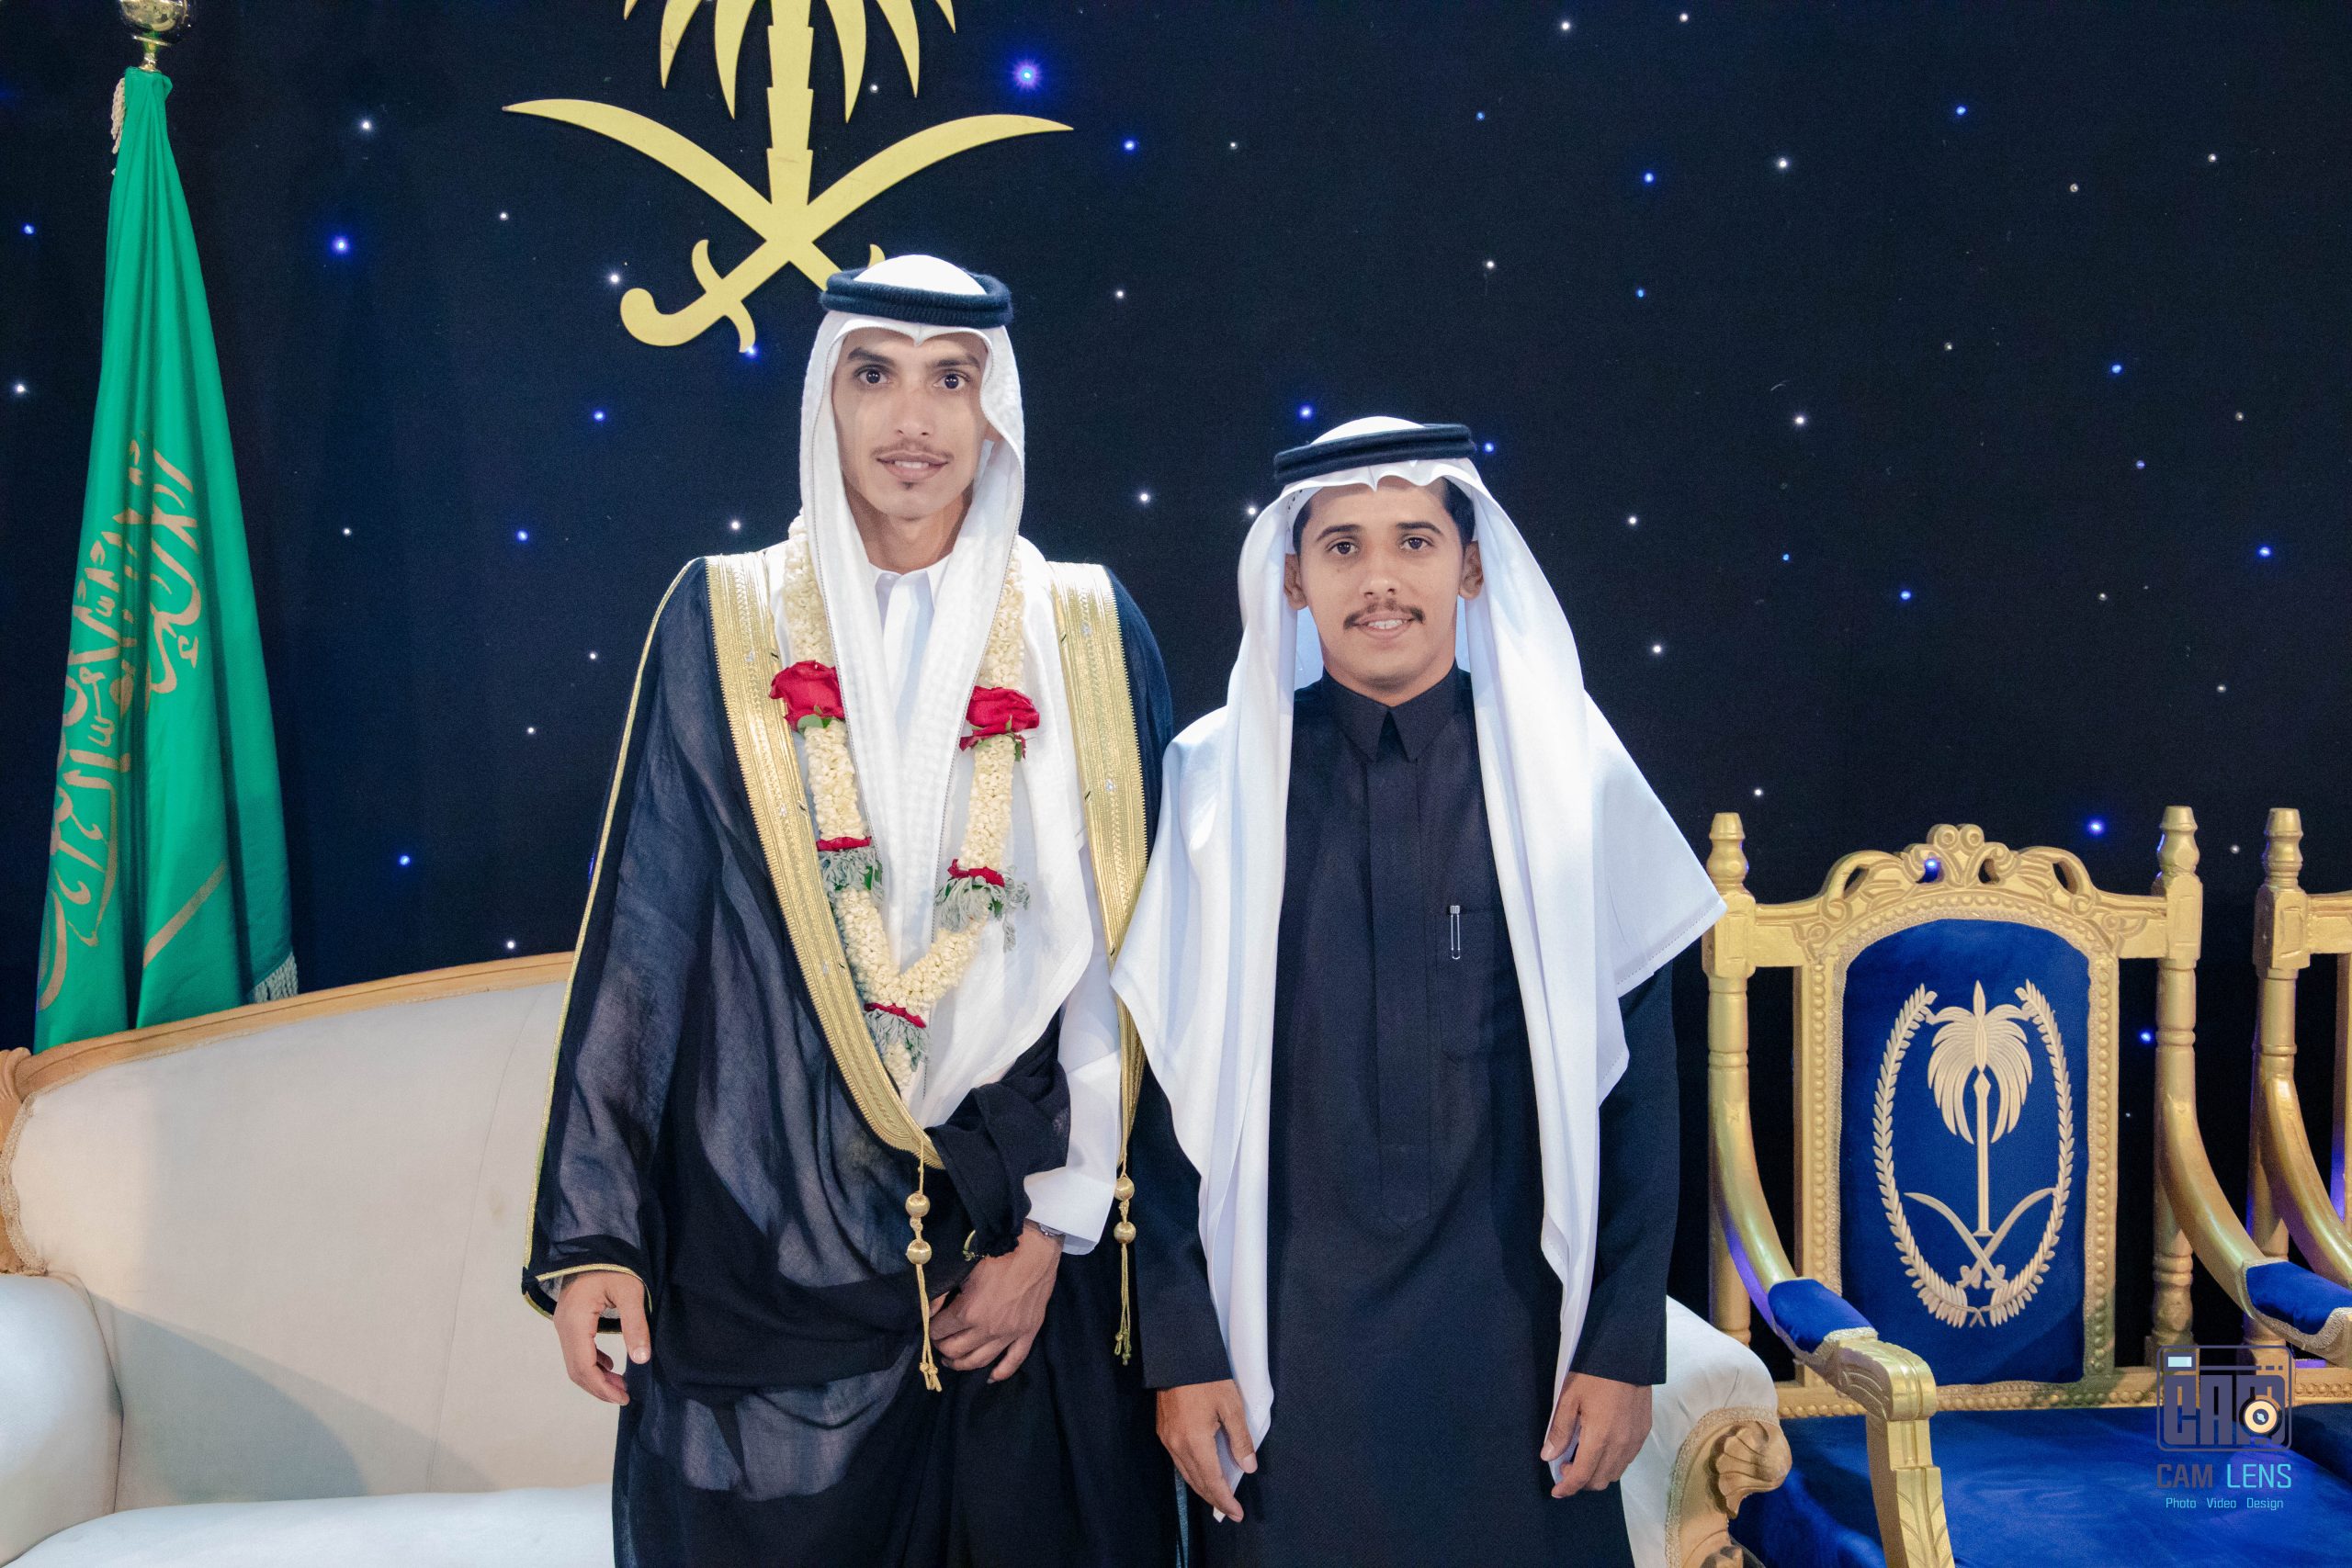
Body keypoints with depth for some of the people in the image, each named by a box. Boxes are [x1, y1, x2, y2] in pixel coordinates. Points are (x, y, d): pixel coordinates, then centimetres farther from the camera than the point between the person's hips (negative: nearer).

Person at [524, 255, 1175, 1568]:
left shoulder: (1089, 636, 1)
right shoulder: (724, 623, 1)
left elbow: (1128, 953, -1)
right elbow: (641, 930, 0)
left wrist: (1057, 1230, -5)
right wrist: (594, 1232, -4)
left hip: (1021, 1235, 1)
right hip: (765, 1239, 0)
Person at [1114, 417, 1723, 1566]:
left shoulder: (1569, 775, -3)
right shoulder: (1218, 782, -3)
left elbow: (1636, 1078, 0)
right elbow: (1172, 1082, -1)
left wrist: (1624, 1346, -2)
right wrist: (1181, 1349, -3)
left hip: (1514, 1332, 1)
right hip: (1287, 1334, 0)